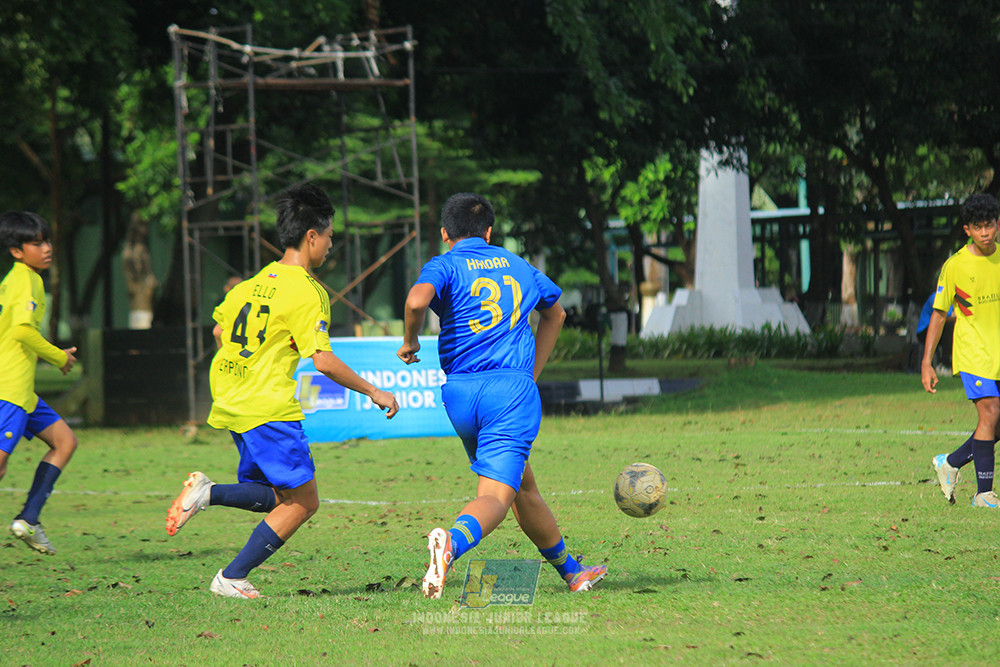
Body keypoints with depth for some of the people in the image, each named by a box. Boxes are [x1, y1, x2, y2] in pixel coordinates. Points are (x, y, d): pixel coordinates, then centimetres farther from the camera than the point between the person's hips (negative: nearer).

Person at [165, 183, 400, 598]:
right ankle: (231, 578, -5)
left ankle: (206, 493, -3)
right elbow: (323, 361, -18)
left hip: (231, 403, 9)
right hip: (269, 408, -9)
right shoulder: (307, 293, -13)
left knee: (278, 497, 17)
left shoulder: (255, 283, 12)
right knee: (302, 501, -1)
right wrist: (373, 392, -8)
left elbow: (220, 332, 22)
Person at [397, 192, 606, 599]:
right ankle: (454, 542, -44)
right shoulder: (517, 266, 19)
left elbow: (417, 300, -19)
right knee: (496, 495, -13)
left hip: (461, 393, 1)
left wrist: (410, 342, 0)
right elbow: (555, 313, 38)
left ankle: (569, 570, 31)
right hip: (515, 390, -1)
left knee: (521, 483, 19)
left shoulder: (444, 266, 5)